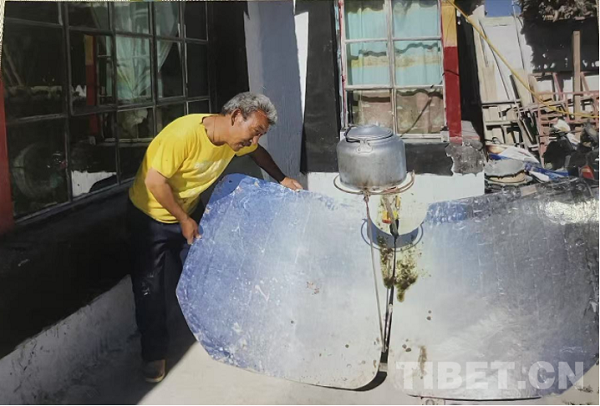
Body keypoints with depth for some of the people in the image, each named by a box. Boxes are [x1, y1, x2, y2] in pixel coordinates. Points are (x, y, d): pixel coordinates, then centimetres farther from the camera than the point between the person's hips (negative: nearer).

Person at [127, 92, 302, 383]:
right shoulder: (185, 132, -35)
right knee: (150, 287, 0)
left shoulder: (237, 139, -12)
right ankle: (154, 353, 15)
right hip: (150, 214, -6)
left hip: (189, 212, 6)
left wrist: (281, 179, 5)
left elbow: (257, 152, 13)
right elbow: (155, 181, -31)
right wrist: (183, 220, -21)